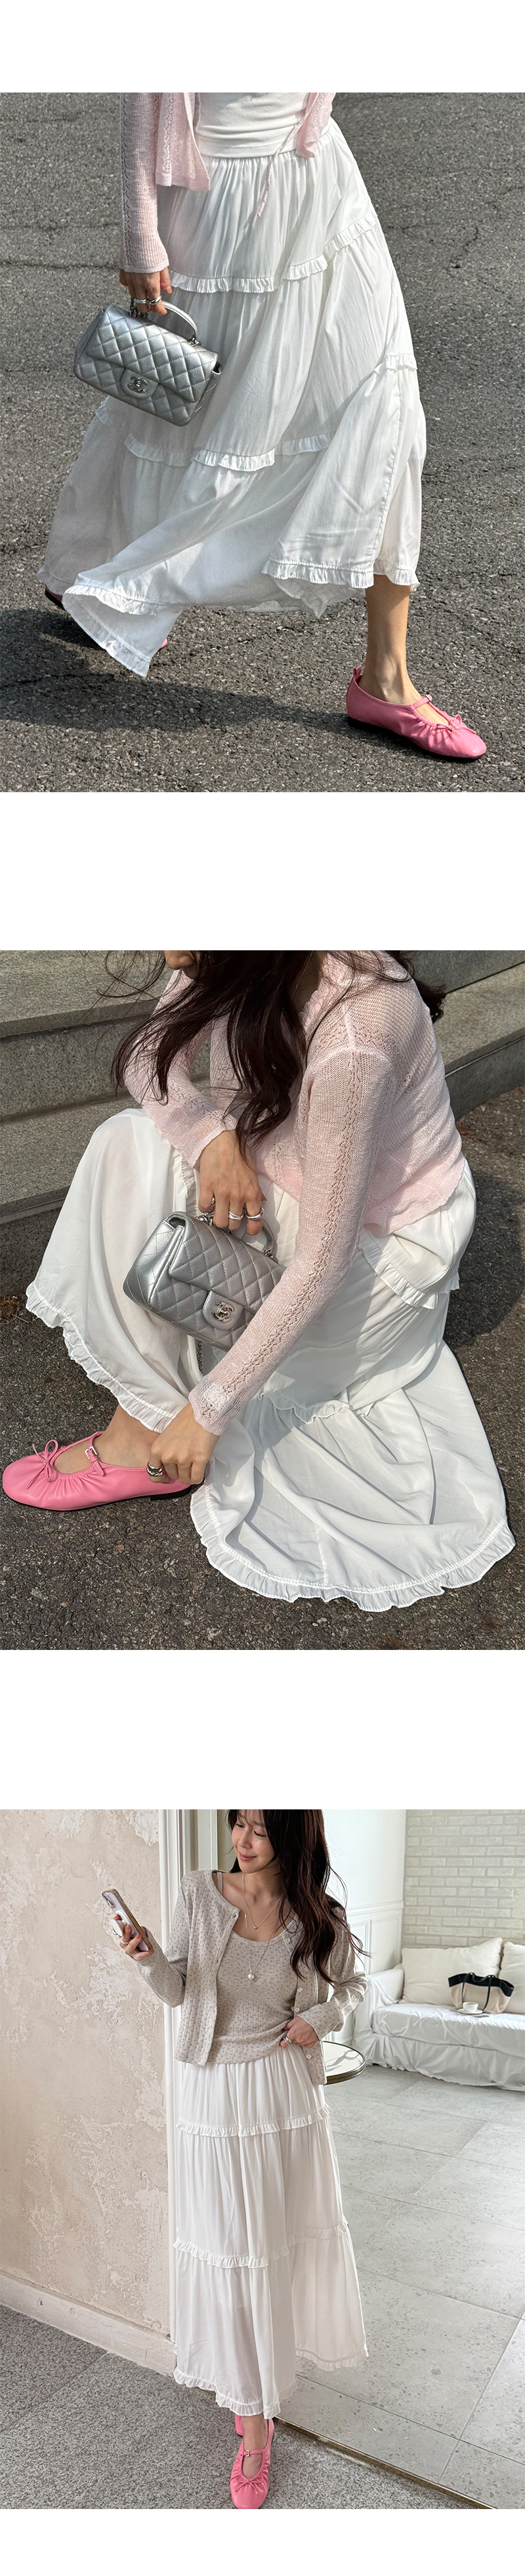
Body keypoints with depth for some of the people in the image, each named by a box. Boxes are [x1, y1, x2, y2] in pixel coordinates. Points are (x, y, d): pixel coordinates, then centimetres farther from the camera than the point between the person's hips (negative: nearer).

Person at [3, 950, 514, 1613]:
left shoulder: (351, 1039, -37)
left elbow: (323, 1263, -31)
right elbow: (149, 1059, -2)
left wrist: (207, 1411, -25)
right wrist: (210, 1135, -26)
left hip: (383, 1247, -7)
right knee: (130, 1140, -8)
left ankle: (147, 1436, -8)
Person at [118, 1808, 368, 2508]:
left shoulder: (318, 1918, -9)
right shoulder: (200, 1893, -10)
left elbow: (352, 1982, 10)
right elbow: (176, 1990, -4)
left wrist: (322, 2017, -8)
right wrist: (149, 1957, -24)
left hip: (287, 2090, 1)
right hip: (216, 2090, -1)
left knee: (287, 2228, 16)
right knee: (232, 2246, 2)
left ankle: (275, 2349, 46)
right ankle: (254, 2423, 16)